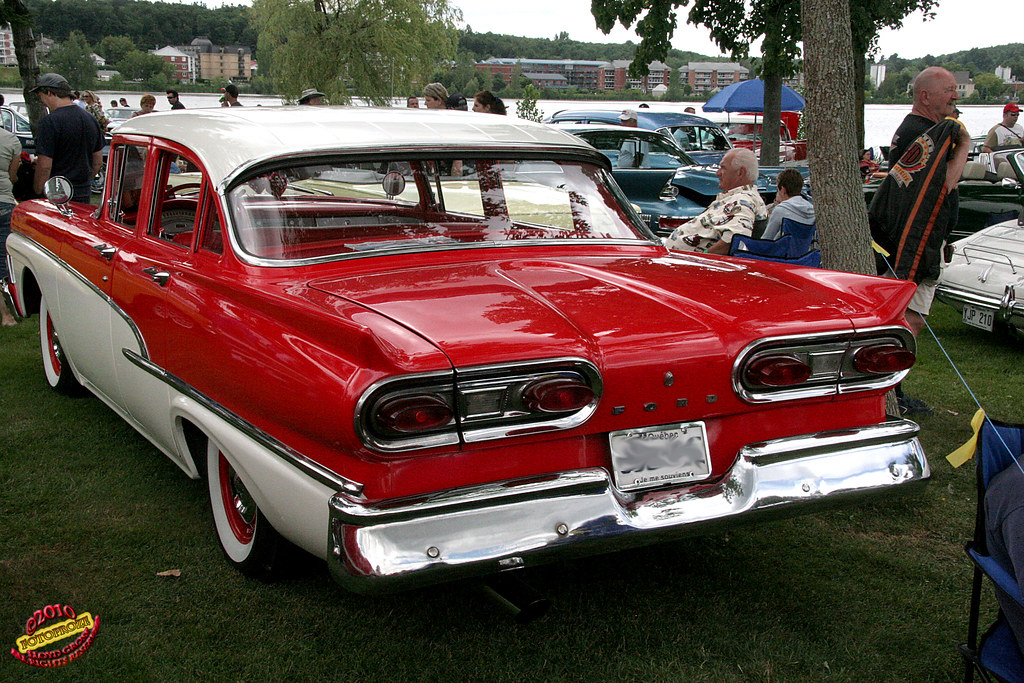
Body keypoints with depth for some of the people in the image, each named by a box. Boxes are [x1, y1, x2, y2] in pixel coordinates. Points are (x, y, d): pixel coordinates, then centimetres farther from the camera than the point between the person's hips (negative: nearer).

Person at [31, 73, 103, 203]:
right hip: (84, 195, 7)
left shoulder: (49, 122, -14)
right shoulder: (91, 119, 9)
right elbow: (98, 162, 16)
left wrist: (37, 193, -6)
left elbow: (44, 167, -16)